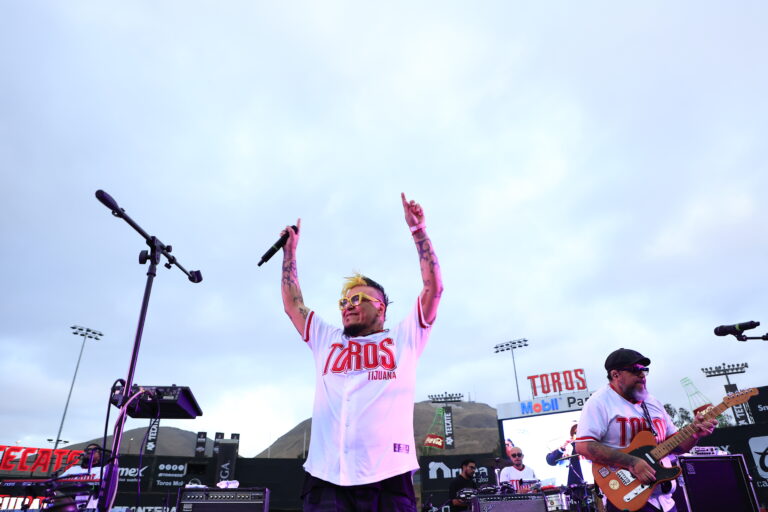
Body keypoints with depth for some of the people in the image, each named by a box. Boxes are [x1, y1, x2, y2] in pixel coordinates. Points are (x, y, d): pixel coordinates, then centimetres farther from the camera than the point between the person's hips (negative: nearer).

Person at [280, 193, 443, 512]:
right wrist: (290, 249, 27)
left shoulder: (404, 338, 13)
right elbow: (292, 303, 25)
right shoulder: (327, 341, 21)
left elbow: (434, 288, 8)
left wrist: (417, 230, 8)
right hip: (326, 479, 3)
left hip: (387, 479, -2)